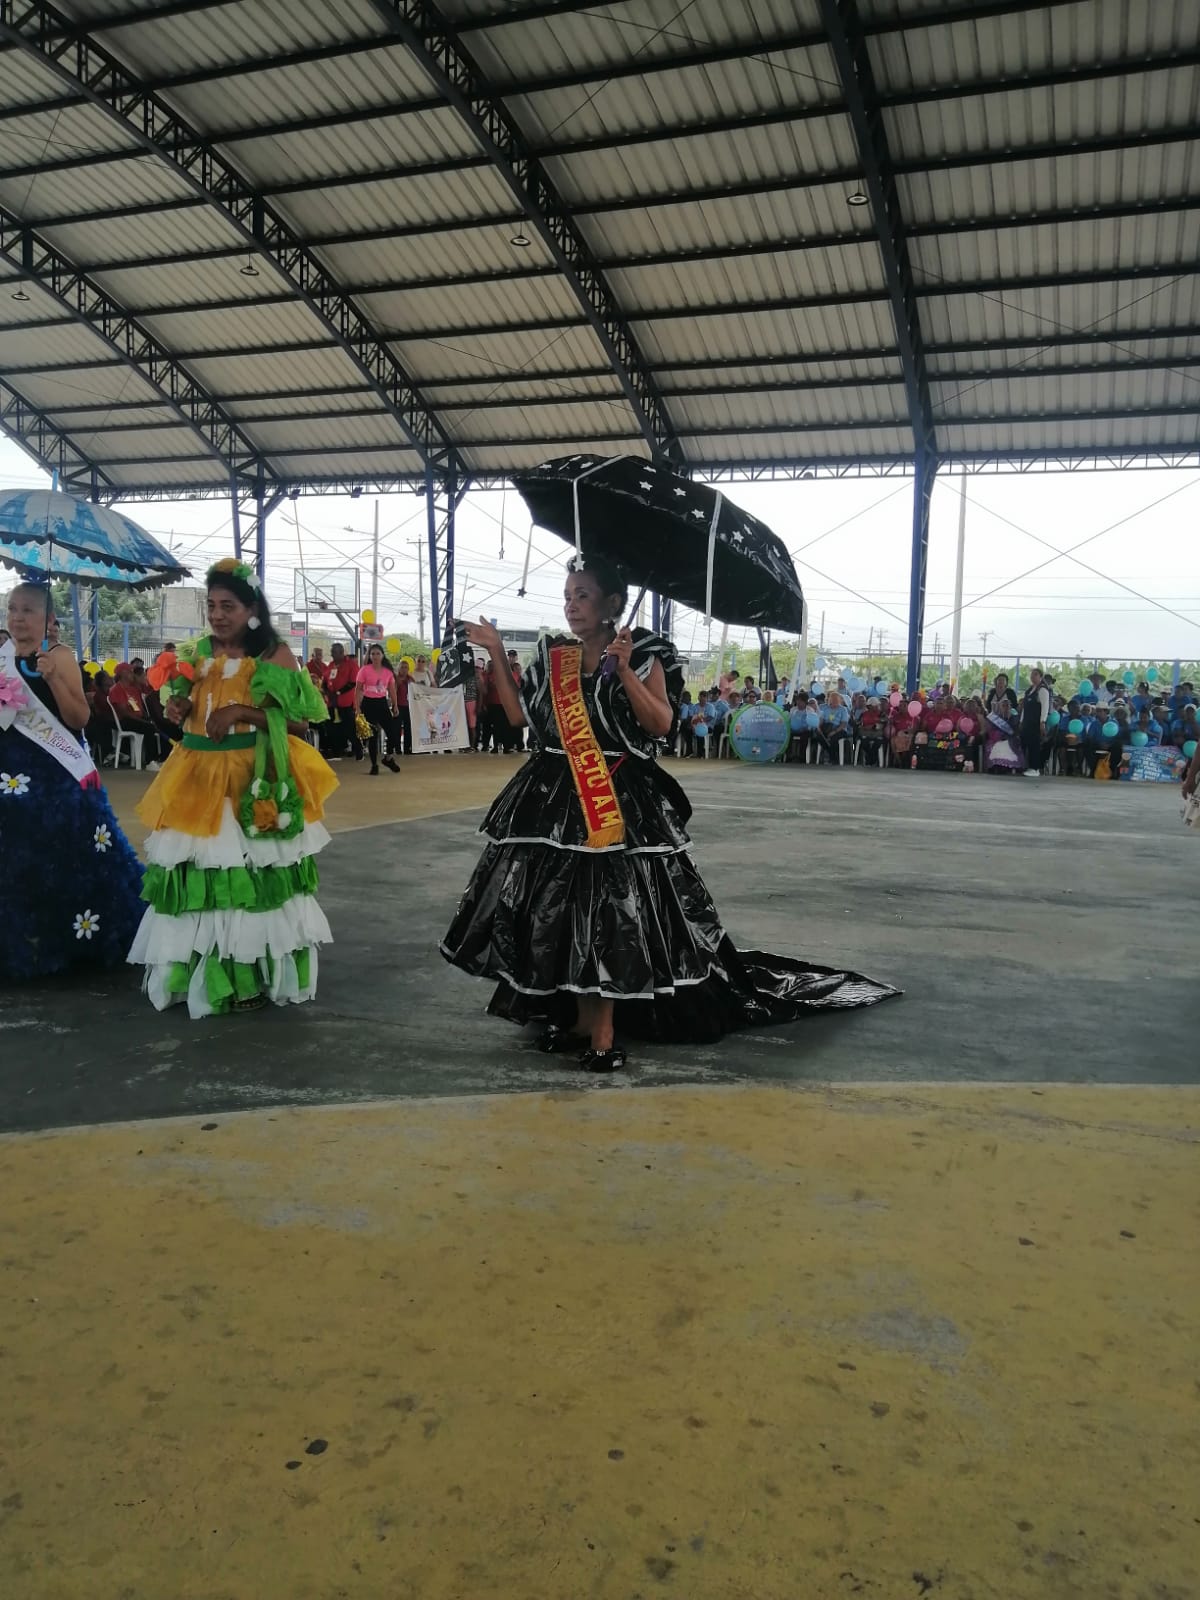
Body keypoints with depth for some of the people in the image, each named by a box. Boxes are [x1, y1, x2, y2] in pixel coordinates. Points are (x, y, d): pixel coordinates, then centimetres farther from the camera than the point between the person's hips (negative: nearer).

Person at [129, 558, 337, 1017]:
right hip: (198, 779, 5)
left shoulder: (275, 656, -5)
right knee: (199, 872, 6)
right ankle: (200, 973, 18)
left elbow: (300, 722, -9)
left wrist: (244, 712, -19)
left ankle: (250, 975, 7)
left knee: (249, 875, -6)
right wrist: (178, 710, 0)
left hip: (253, 783, -5)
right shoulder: (197, 654, 12)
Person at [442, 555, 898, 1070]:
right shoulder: (553, 656, 11)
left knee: (606, 912, -6)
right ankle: (577, 1016, 23)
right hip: (554, 797, 5)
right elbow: (519, 714, 10)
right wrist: (497, 654, 9)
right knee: (558, 908, 8)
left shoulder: (643, 653, -3)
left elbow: (661, 725, -12)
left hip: (621, 801, -5)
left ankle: (603, 1029, 5)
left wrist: (624, 670, -19)